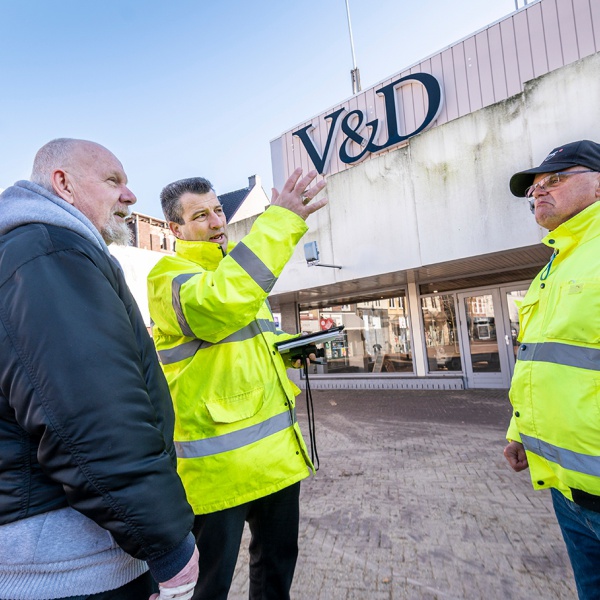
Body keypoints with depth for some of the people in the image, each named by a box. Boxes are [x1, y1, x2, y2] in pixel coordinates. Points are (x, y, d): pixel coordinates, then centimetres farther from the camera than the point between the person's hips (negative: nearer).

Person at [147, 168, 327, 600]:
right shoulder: (169, 275, -12)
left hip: (277, 449, 8)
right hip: (219, 462, -7)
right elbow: (218, 303, -36)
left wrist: (288, 348, 4)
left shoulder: (239, 270, 14)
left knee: (279, 557, 24)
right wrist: (281, 220, -34)